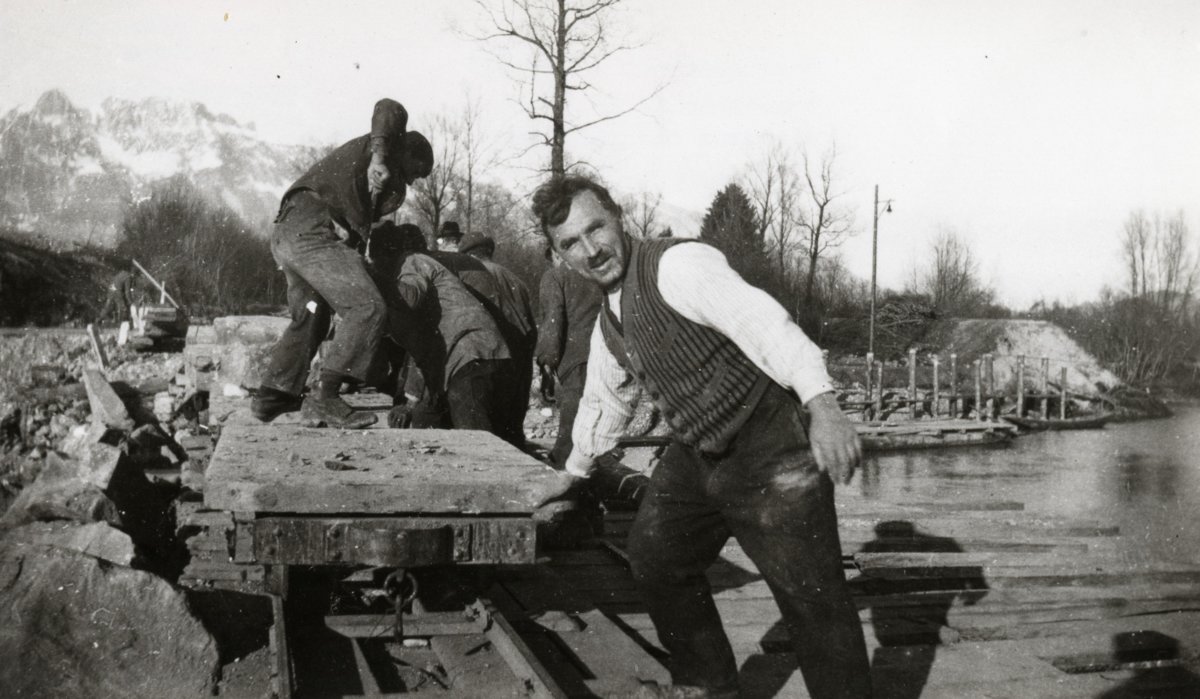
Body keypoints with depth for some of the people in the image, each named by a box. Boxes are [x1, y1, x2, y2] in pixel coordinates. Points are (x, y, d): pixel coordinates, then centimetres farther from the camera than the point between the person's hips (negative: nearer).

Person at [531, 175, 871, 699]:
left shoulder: (678, 264, -19)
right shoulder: (607, 327, 10)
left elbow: (762, 320, -33)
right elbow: (602, 403, 27)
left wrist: (821, 405, -46)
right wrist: (575, 473, 40)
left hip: (770, 449, -9)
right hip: (695, 456, 9)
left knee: (812, 597, -11)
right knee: (654, 560, 17)